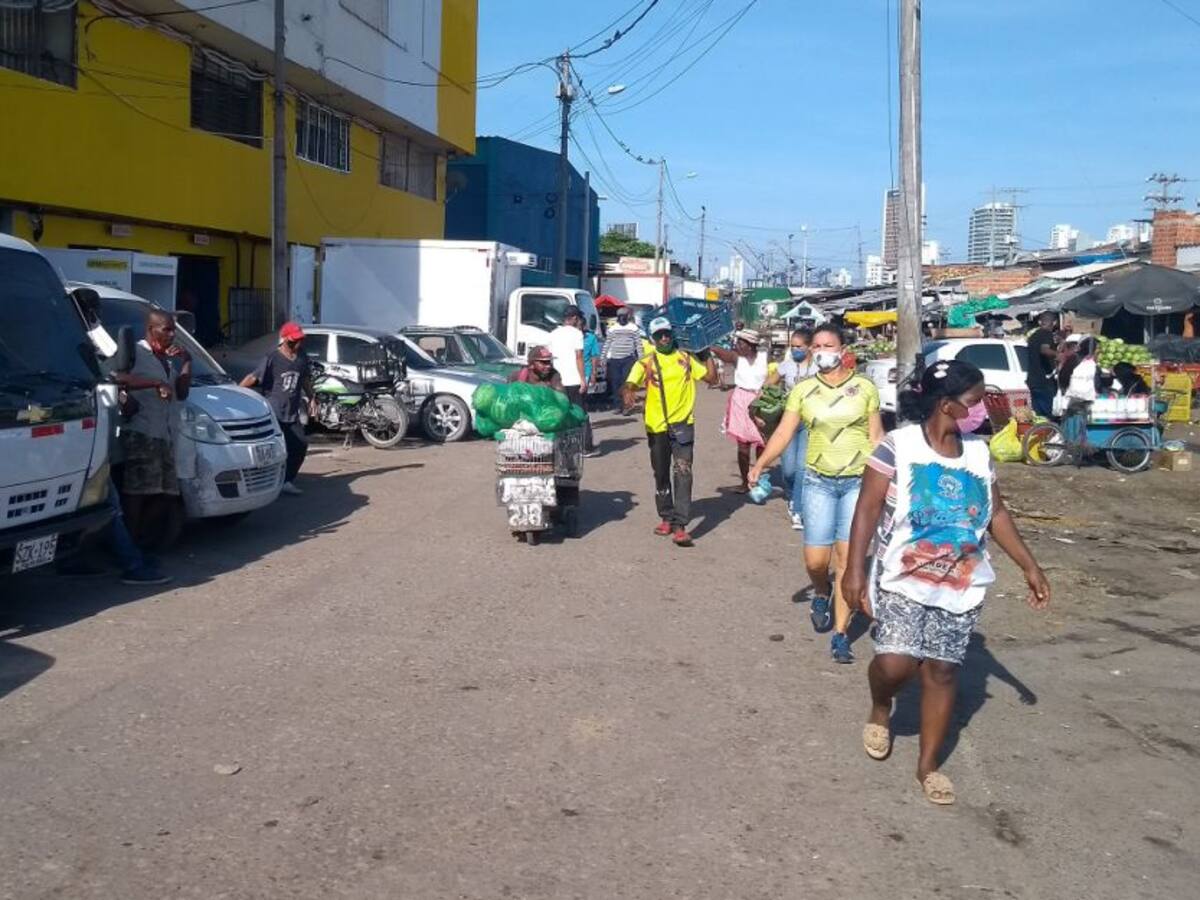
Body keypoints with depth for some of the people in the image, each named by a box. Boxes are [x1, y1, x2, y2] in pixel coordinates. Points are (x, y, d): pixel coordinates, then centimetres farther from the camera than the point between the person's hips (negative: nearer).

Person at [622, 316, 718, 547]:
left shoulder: (686, 359, 8)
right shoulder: (646, 363, 2)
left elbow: (711, 377, 10)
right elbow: (630, 383, -13)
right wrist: (628, 394, -34)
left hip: (682, 425, -1)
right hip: (657, 426, 1)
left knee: (683, 473, -13)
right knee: (661, 475, 14)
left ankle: (680, 526, -15)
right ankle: (667, 518, 31)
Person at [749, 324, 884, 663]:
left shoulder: (865, 388, 2)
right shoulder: (803, 390, 3)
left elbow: (876, 437, 7)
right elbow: (783, 433, -3)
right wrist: (760, 464, -17)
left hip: (859, 481, -1)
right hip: (818, 481, 1)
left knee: (847, 557, -4)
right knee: (816, 559, -1)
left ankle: (840, 634, 5)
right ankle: (822, 592, 35)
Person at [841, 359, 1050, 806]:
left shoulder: (978, 452, 6)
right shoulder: (898, 445, -10)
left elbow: (997, 514, 15)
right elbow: (868, 509, -10)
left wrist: (1029, 567, 13)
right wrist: (855, 569, -16)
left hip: (961, 585, 4)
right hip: (903, 579, -4)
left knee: (942, 671, 5)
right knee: (895, 662, -17)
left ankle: (928, 764, 20)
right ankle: (880, 710, 19)